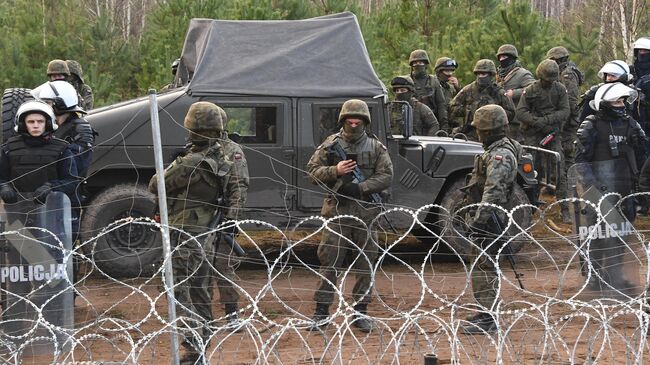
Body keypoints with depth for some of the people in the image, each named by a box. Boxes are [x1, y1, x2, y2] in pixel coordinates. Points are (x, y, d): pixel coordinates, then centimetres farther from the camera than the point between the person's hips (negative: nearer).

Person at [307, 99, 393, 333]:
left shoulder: (376, 147, 6)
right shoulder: (331, 145, 5)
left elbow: (386, 176, -1)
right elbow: (312, 172, 4)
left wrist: (361, 187, -14)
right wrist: (335, 171, -14)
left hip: (366, 213, 1)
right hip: (337, 211, -1)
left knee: (365, 265, 5)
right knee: (329, 264, -2)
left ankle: (360, 312, 14)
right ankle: (321, 312, 3)